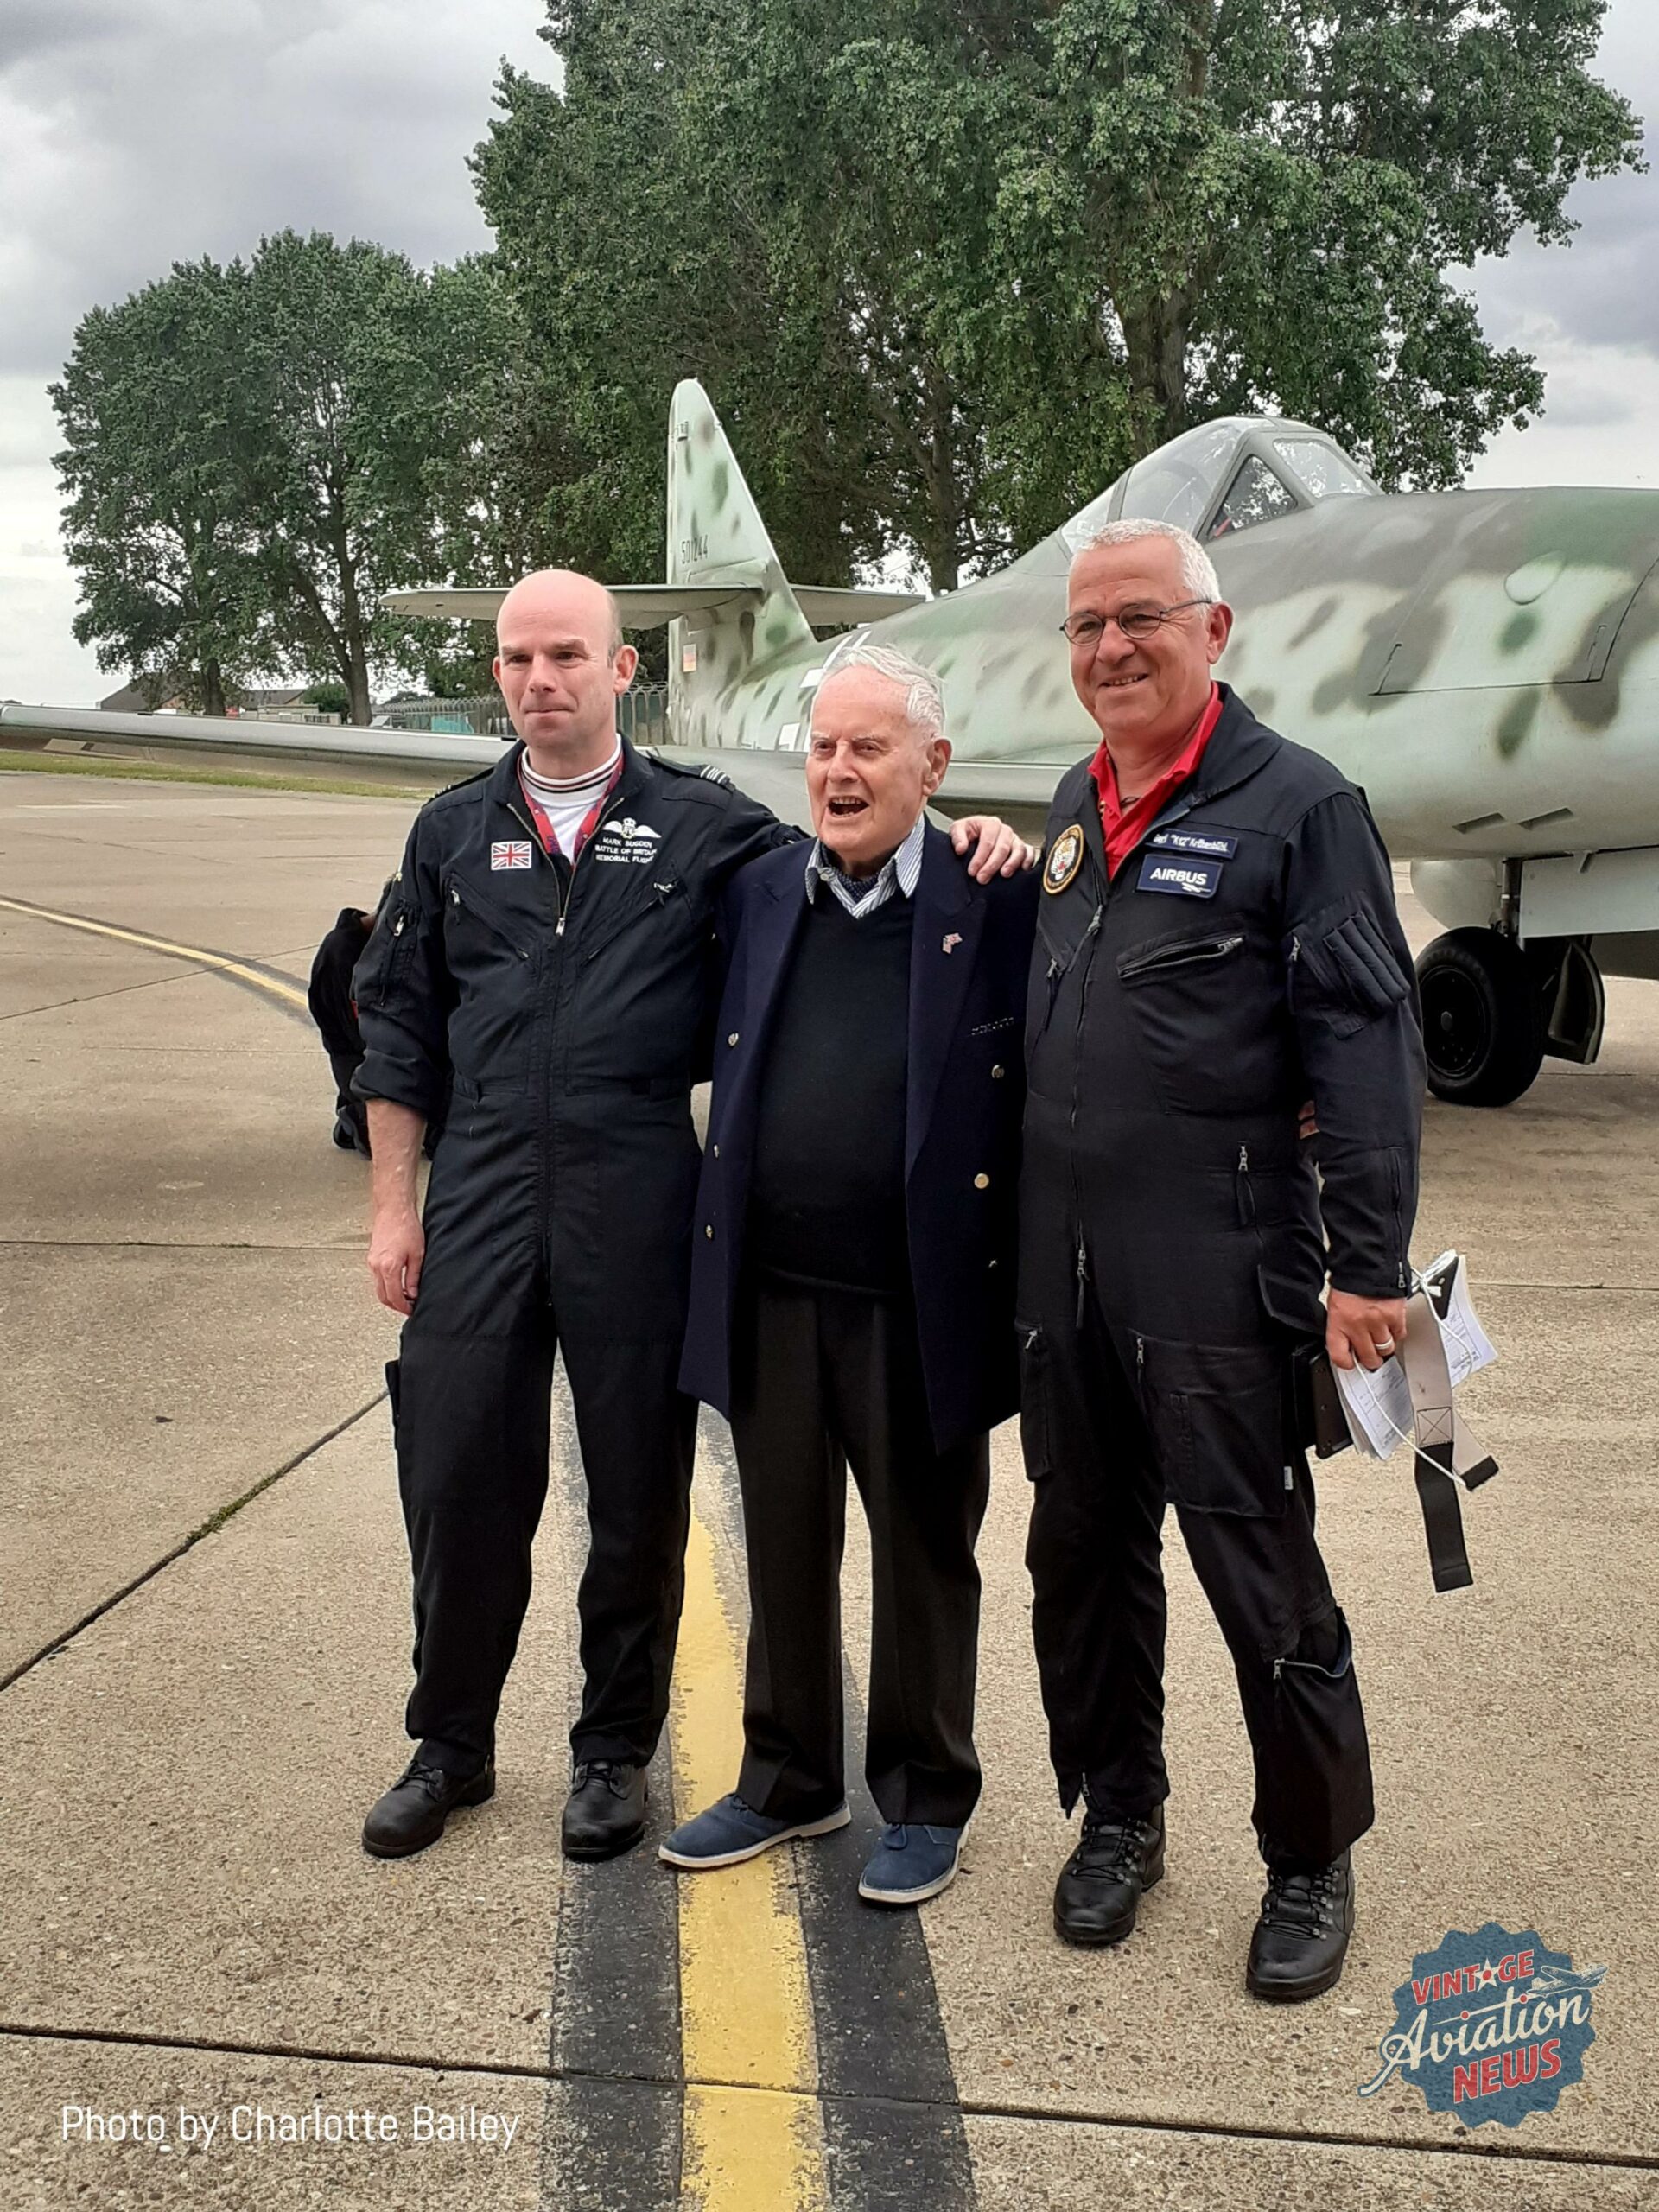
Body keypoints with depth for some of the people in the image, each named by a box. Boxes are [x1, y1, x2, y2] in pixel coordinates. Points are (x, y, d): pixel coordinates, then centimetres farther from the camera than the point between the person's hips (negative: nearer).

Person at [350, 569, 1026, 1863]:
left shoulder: (700, 823, 5)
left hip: (638, 1209, -2)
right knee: (458, 1477, 5)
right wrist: (394, 1207, 8)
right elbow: (400, 1028, 13)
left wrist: (963, 843, -11)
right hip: (481, 1201, 2)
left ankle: (615, 1748, 27)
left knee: (639, 1490, 7)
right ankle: (451, 1745, 25)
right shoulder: (454, 832, 11)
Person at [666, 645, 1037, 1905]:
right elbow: (717, 1059, 15)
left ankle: (926, 1802, 31)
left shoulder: (1003, 905, -7)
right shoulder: (758, 894, 7)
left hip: (918, 1303, -4)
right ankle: (790, 1781, 37)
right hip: (769, 1295, 5)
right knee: (784, 1551, 17)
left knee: (925, 1561, 12)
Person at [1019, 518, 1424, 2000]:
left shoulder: (1299, 804, -7)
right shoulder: (1077, 805, 13)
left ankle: (1312, 1864, 23)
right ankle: (1118, 1819, 34)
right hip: (1063, 1267, 7)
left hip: (1217, 1272, -6)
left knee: (1262, 1578, 3)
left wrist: (1369, 1266, -15)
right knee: (1084, 1558, 16)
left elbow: (1366, 1045, -12)